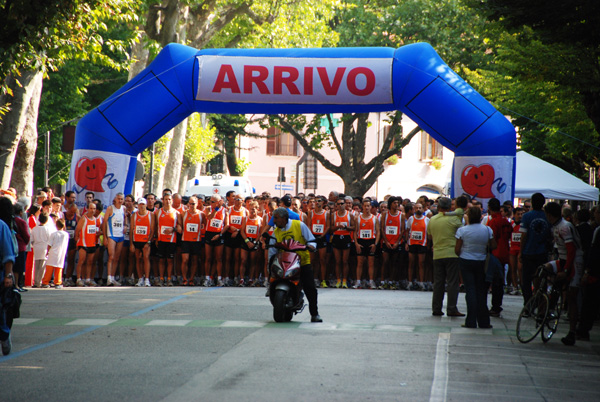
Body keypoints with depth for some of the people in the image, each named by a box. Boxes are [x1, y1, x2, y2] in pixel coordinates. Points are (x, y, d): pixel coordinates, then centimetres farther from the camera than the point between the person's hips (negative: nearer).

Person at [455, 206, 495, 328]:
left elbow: (457, 249, -8)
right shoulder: (487, 230, -6)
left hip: (466, 262, -2)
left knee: (470, 290, 1)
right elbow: (493, 246, 1)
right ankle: (483, 321, 10)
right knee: (481, 291, 9)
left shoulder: (462, 230, -11)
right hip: (481, 262, 2)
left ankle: (471, 321, -2)